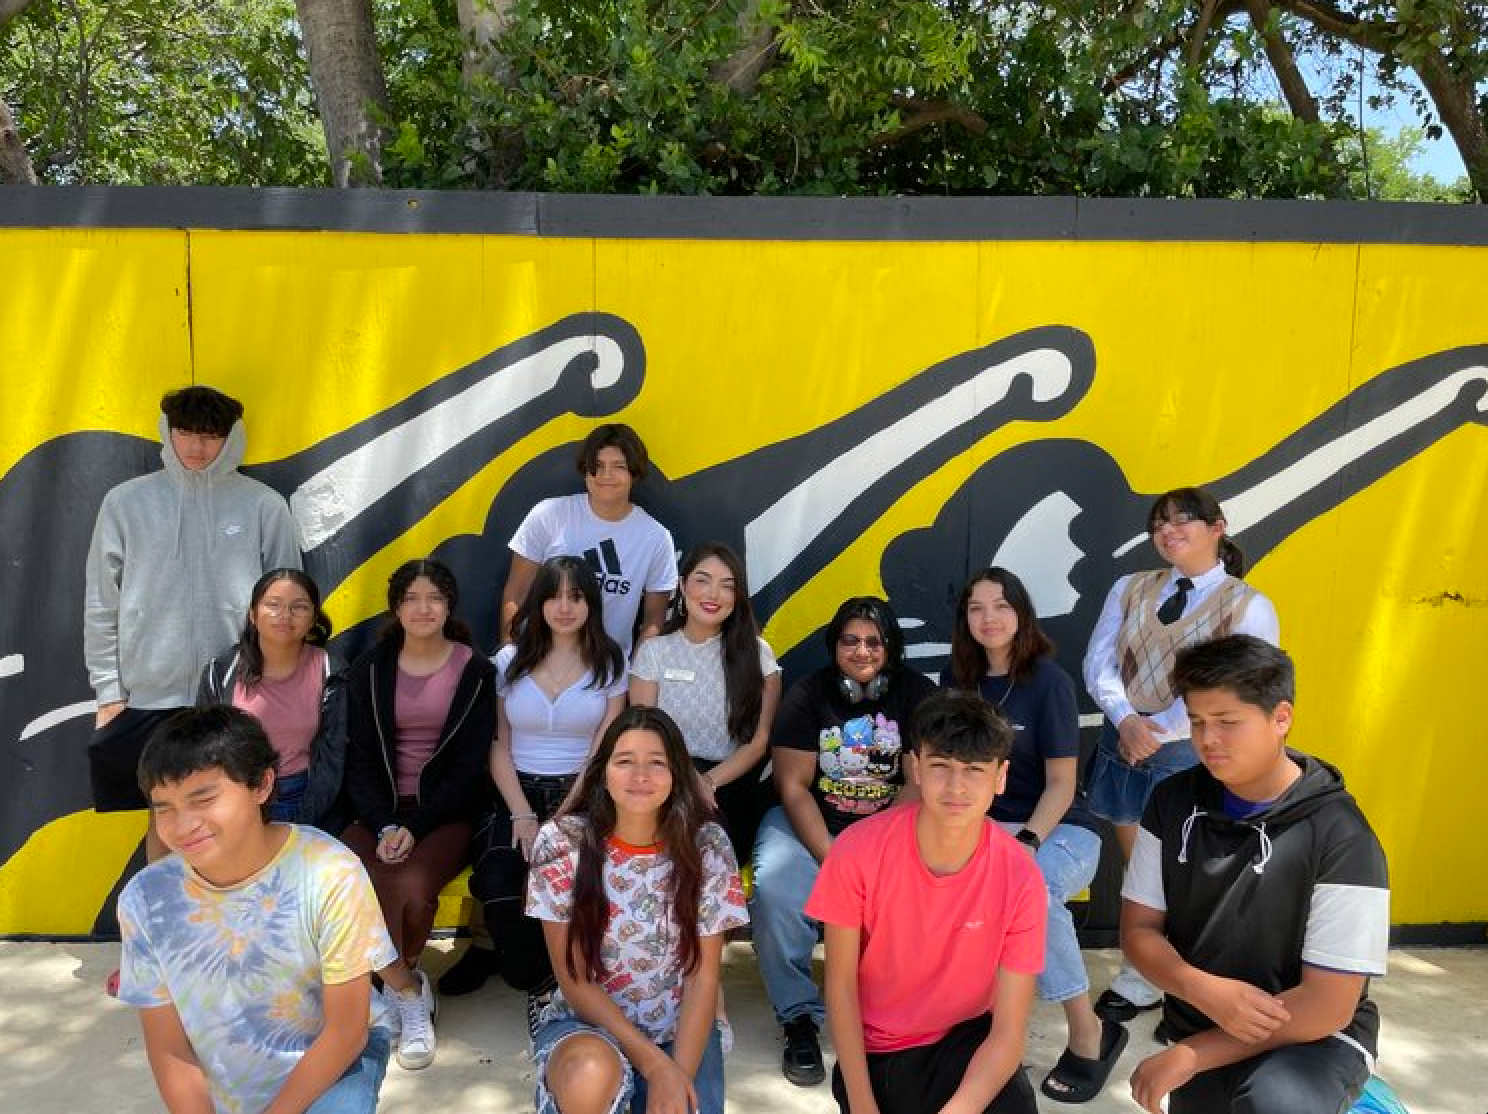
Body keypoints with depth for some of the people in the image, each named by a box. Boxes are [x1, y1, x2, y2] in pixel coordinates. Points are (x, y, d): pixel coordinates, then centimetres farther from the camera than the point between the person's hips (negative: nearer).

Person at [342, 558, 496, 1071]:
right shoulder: (370, 669, 7)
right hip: (379, 810, 2)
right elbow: (360, 759, 4)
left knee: (411, 885, -30)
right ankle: (408, 990, -6)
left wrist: (415, 827, -15)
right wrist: (384, 826, -13)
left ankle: (395, 982, 2)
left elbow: (469, 766, -4)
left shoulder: (475, 672, -1)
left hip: (446, 812, -2)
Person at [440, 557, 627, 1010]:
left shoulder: (609, 663, 4)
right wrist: (522, 814, -10)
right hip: (516, 792, 1)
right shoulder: (510, 660, 7)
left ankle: (502, 953, 0)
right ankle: (540, 979, 1)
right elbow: (498, 748, 4)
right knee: (497, 881, -26)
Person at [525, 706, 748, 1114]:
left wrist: (681, 1075, -18)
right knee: (592, 1073, -32)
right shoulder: (562, 842, -12)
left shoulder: (706, 846, -9)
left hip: (681, 1027, 2)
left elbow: (703, 976, -6)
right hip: (587, 1021, -1)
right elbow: (574, 979, -9)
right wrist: (654, 1064, -17)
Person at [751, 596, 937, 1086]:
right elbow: (794, 787, -9)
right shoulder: (808, 693, -6)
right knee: (775, 887, -30)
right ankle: (799, 1017, -10)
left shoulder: (916, 692, -4)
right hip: (809, 824, 0)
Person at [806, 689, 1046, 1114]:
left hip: (967, 1039, -1)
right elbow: (841, 983, -9)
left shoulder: (1020, 879, -19)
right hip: (872, 1049, 1)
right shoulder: (858, 852, -21)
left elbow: (1008, 1032, -15)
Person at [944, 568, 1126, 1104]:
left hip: (1061, 829, -3)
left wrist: (1026, 843, -26)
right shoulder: (956, 678, 4)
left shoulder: (1049, 681, -10)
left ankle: (1088, 1033, -18)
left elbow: (1061, 784, -11)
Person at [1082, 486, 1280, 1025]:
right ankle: (1143, 978, 27)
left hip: (1191, 756, -4)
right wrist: (1126, 719, -15)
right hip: (1123, 745, 4)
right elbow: (1098, 662, 1)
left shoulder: (1250, 607, -5)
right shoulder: (1130, 589, 7)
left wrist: (1160, 732, -15)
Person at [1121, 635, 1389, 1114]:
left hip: (1315, 1040, -5)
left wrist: (1187, 1056, -19)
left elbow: (1326, 1007, -20)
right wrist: (1207, 992, -23)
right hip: (1199, 1028, 5)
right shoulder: (1172, 802, -6)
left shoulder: (1341, 839, -21)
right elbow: (1138, 930, -2)